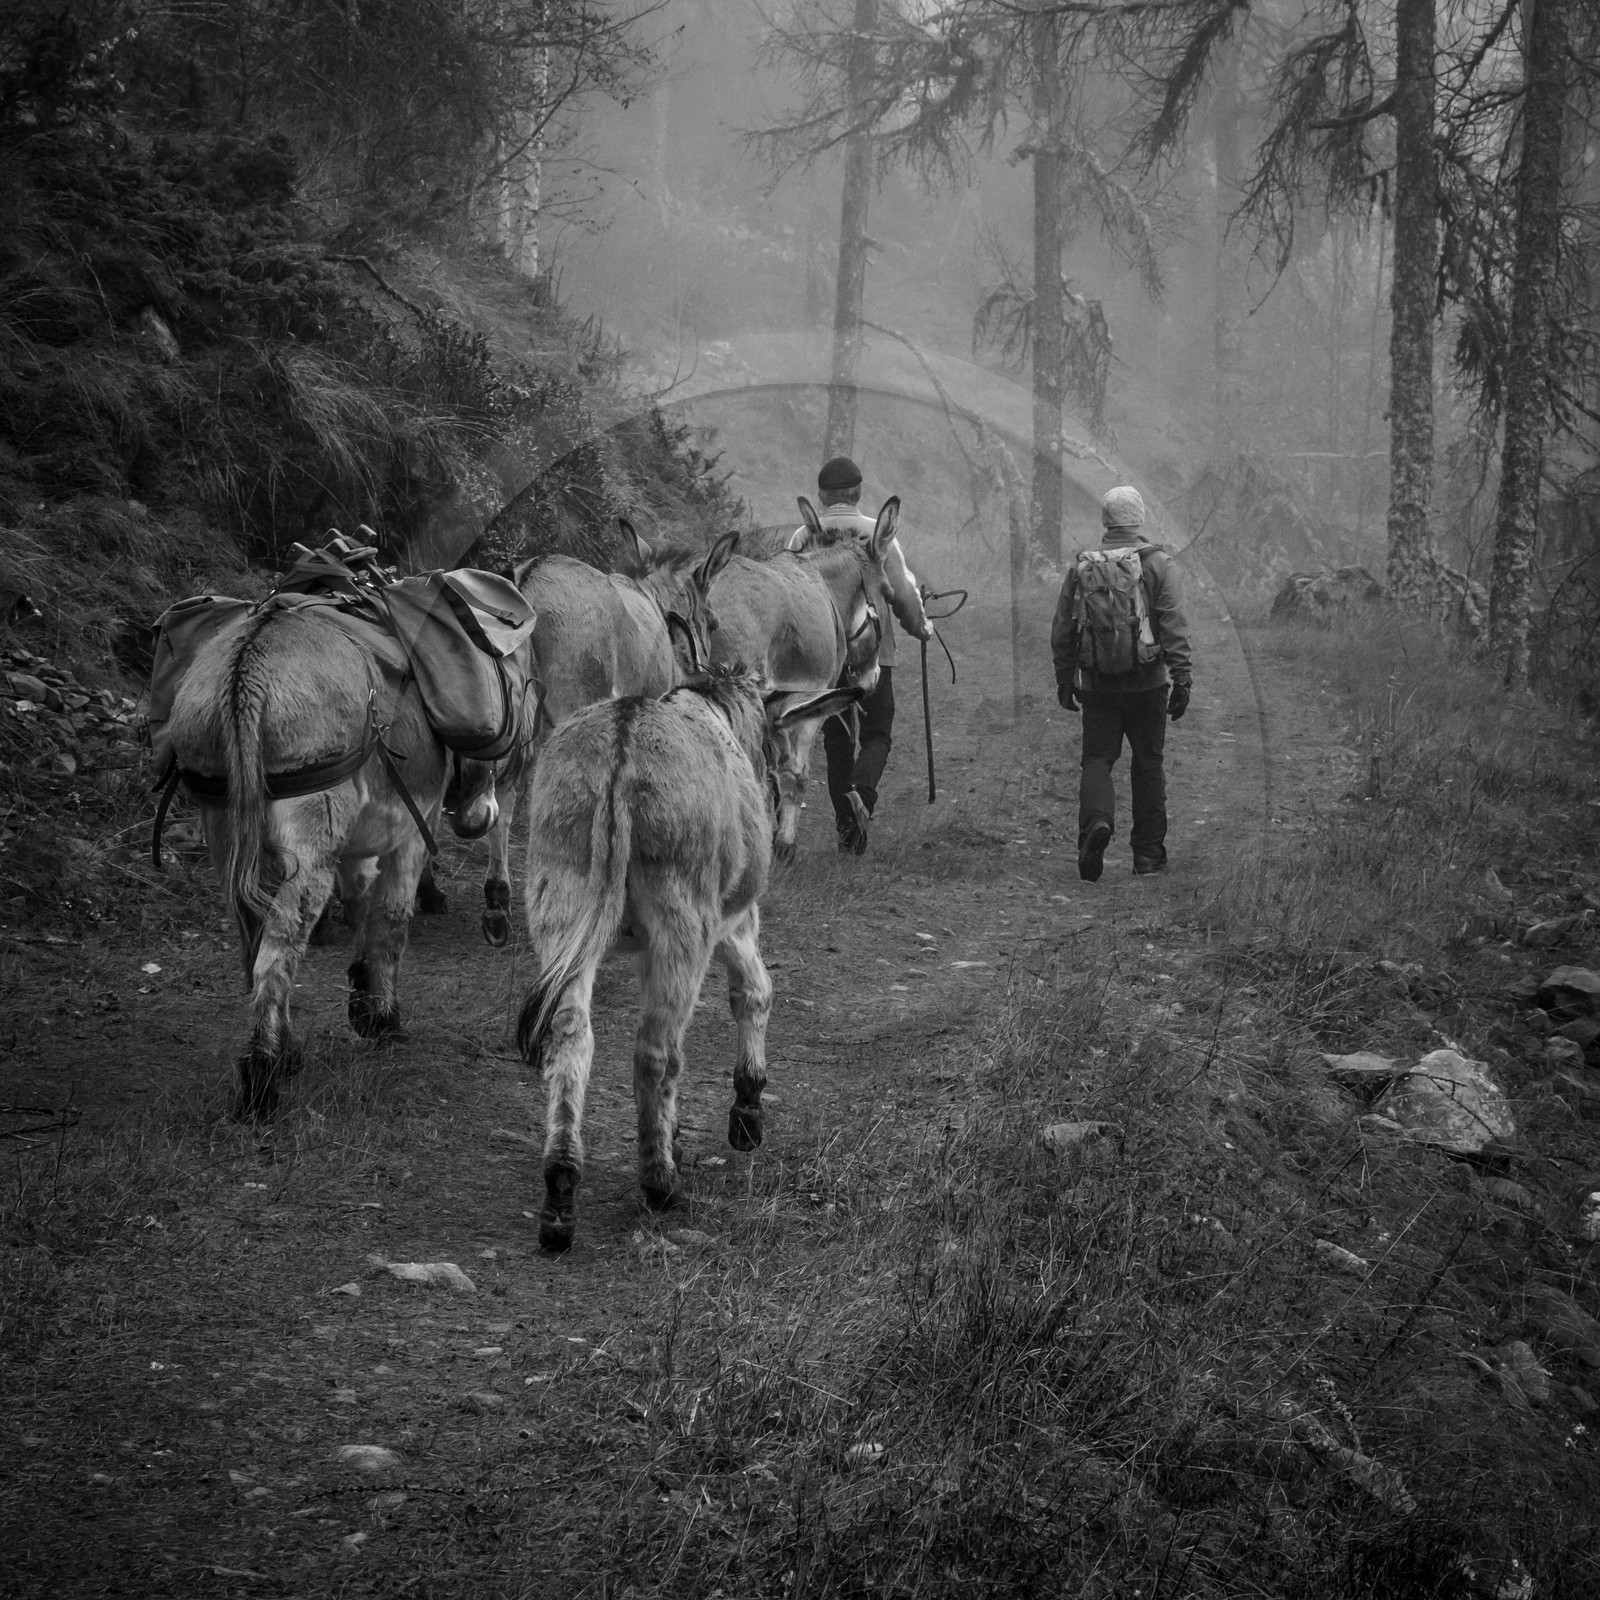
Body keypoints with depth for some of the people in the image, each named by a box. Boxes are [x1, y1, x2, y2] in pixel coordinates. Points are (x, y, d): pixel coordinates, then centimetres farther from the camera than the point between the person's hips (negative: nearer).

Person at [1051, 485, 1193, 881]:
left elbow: (1062, 630, 8)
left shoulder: (1081, 568, 4)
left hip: (1097, 685, 1)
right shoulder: (1157, 564, -4)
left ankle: (1096, 822, -25)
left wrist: (1064, 681, 18)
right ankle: (1149, 853, 13)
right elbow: (1174, 627, -10)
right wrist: (1181, 678, -9)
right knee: (1147, 765, 9)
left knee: (1097, 760, 4)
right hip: (1147, 683, -1)